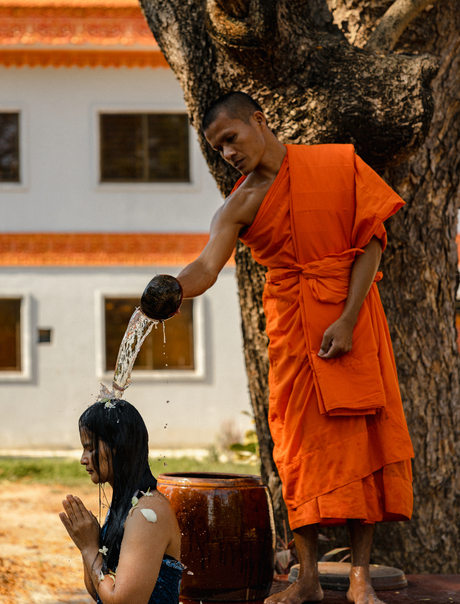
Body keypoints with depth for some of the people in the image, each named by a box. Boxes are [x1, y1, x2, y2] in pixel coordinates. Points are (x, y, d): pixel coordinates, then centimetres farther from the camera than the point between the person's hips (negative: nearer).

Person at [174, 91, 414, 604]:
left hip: (351, 316, -1)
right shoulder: (239, 206, 2)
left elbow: (371, 241, -4)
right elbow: (208, 265, -14)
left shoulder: (338, 164, -1)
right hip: (291, 327, 1)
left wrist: (347, 320, -13)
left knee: (360, 436, -3)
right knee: (302, 442, -1)